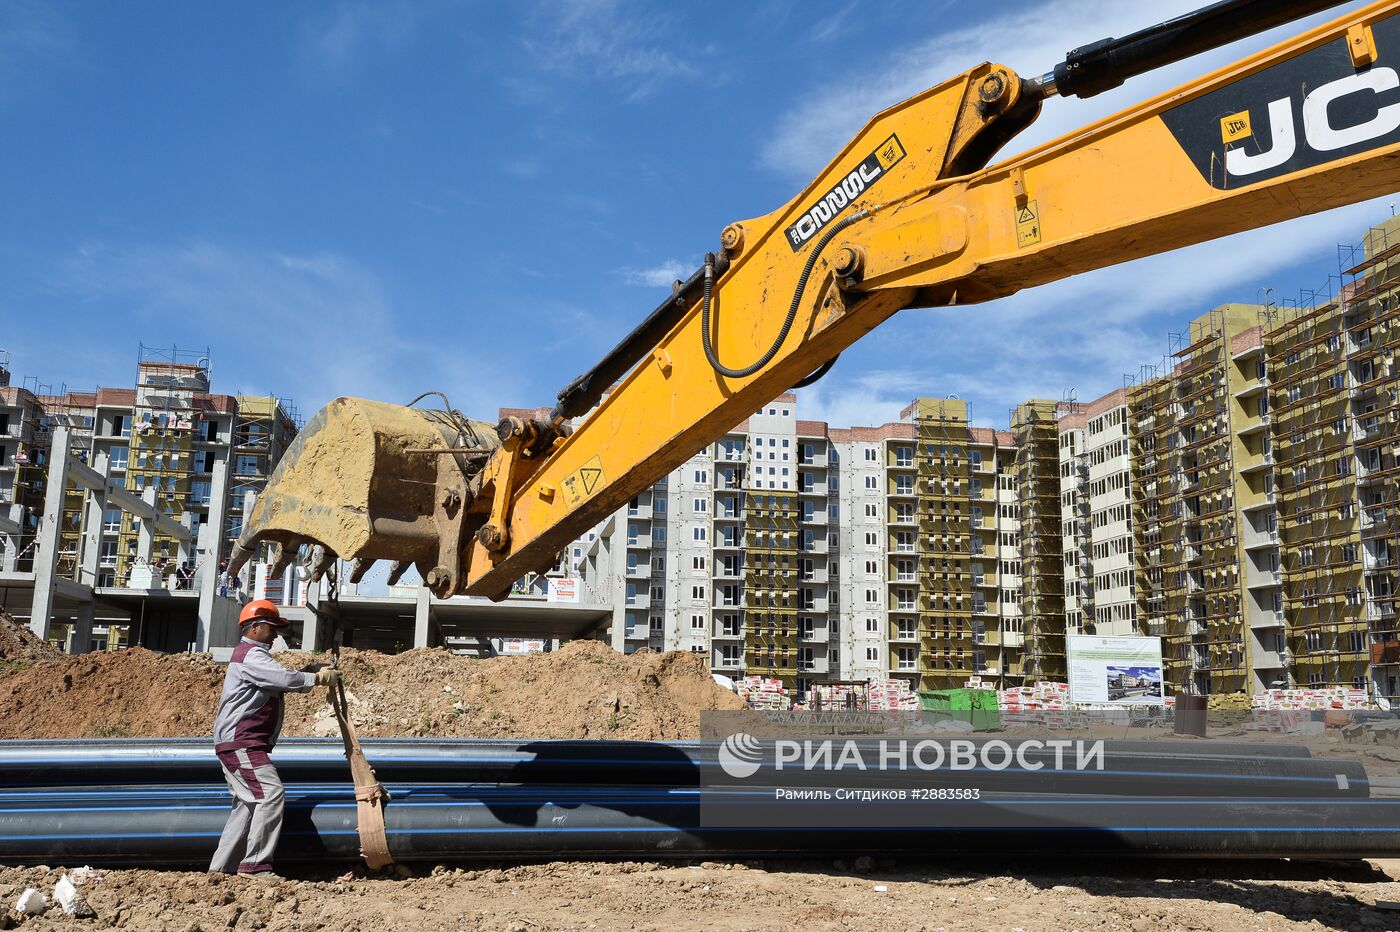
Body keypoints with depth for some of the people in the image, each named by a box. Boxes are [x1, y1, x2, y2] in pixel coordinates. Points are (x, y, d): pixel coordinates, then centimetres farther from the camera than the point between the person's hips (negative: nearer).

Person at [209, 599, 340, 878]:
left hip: (237, 744, 11)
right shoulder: (250, 655, -11)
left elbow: (282, 680, 24)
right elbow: (285, 679, -23)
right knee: (270, 793, -18)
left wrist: (312, 670, 8)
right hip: (241, 741, -11)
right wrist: (318, 678, -8)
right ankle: (255, 865, -19)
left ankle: (221, 866, 14)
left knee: (249, 803, 11)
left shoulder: (252, 655, 24)